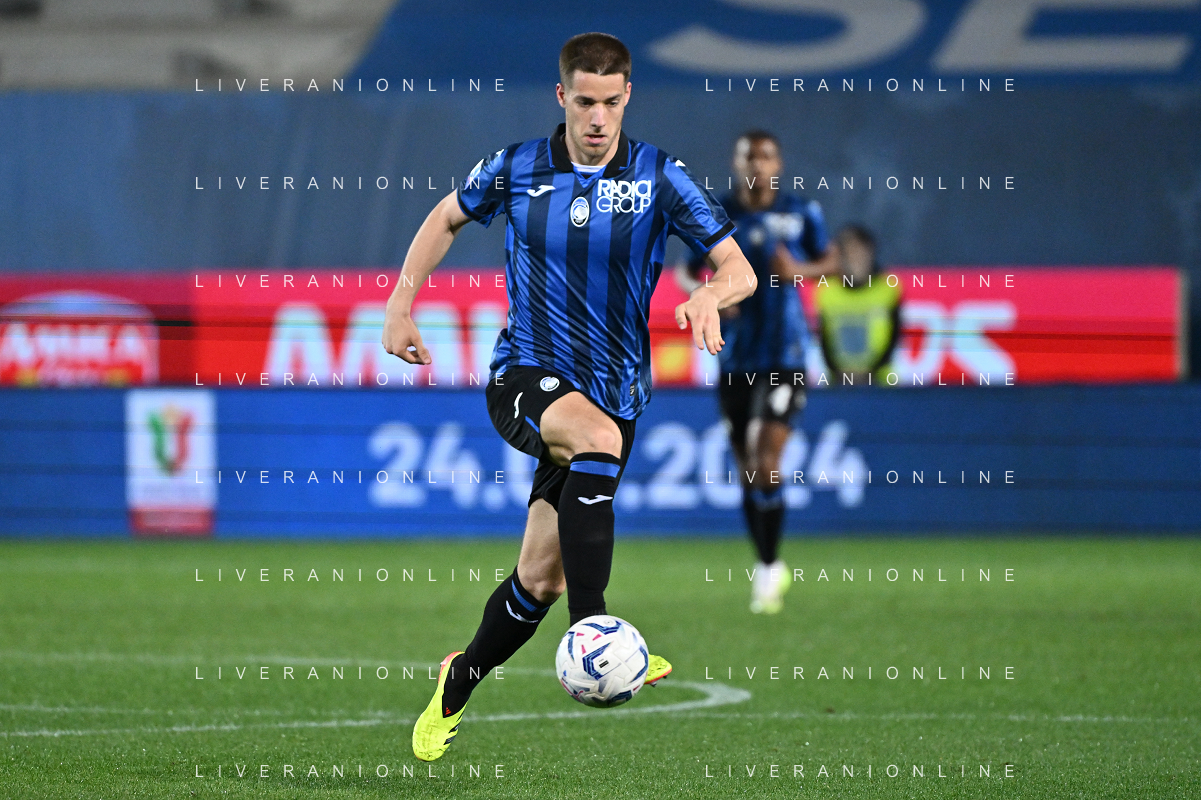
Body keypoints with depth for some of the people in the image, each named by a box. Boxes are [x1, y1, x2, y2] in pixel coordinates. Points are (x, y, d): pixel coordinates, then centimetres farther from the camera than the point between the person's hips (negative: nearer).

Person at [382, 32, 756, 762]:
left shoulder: (661, 178, -5)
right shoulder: (517, 170, -2)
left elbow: (738, 269, -9)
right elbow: (446, 219, 17)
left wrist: (709, 297, -32)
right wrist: (401, 306, 8)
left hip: (613, 391, 2)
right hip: (524, 378, -2)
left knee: (540, 577, 4)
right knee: (597, 436, -37)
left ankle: (457, 688, 31)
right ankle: (590, 629, -39)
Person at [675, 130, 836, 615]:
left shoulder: (802, 214, -1)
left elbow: (830, 260, 11)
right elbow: (686, 272, 11)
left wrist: (802, 271, -11)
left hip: (785, 356, -3)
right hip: (735, 358, 3)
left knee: (767, 462, -14)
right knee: (747, 471, 9)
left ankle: (769, 569, -3)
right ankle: (768, 567, 25)